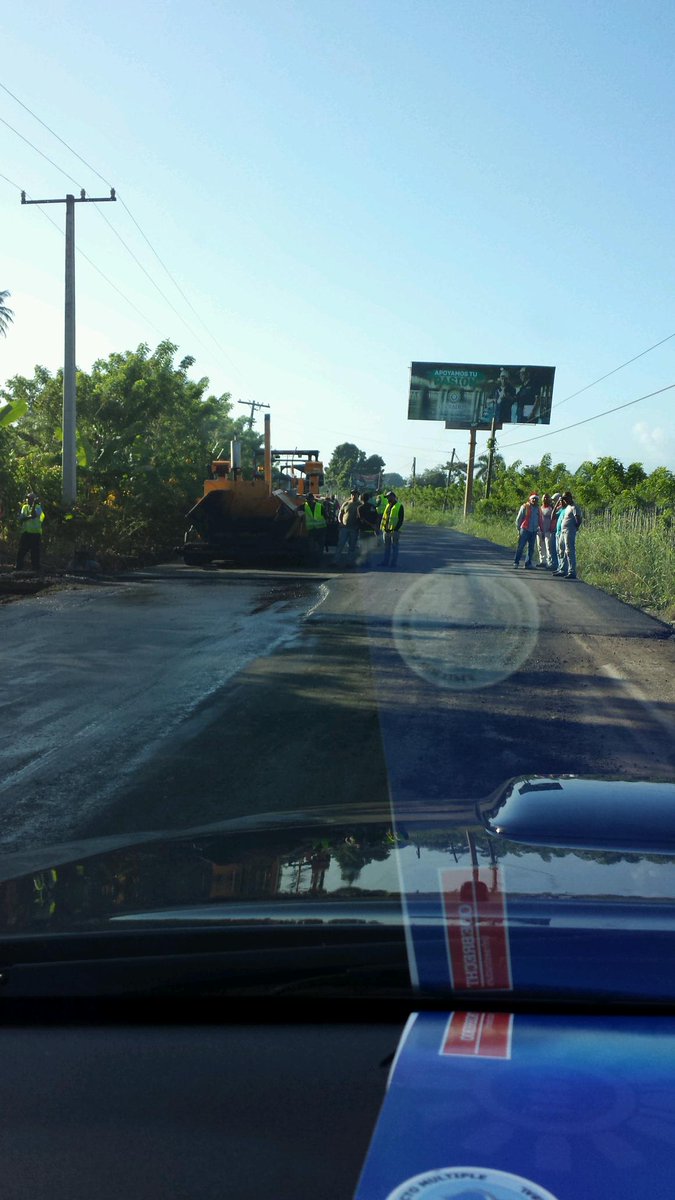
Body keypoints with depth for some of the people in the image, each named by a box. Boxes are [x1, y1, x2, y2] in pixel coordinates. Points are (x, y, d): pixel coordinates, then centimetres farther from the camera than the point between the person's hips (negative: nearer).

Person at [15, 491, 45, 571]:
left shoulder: (38, 507, -2)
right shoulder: (25, 507, 11)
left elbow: (34, 514, -22)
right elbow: (20, 519, 0)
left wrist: (34, 504, -21)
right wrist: (29, 517, -16)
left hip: (35, 533, -4)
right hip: (25, 532, 4)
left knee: (35, 552, -2)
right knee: (21, 552, 6)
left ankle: (35, 569, 3)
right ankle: (18, 568, 12)